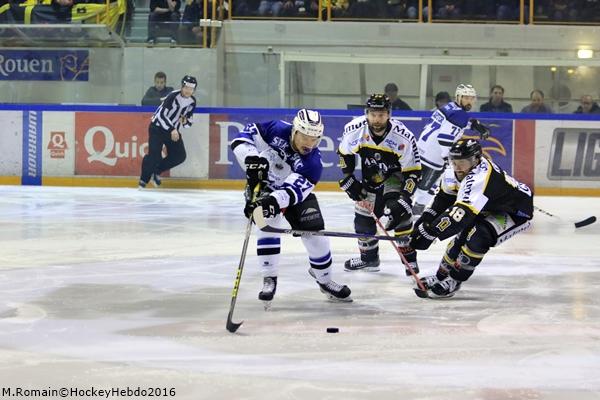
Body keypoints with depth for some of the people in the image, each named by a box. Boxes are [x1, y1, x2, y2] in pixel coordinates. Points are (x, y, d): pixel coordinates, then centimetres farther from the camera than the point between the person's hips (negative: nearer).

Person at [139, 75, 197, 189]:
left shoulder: (192, 101, -2)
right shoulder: (173, 96, -23)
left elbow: (189, 121, 8)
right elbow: (162, 115, -27)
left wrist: (185, 121, -16)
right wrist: (172, 130, -34)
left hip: (173, 130, 7)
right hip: (158, 127, -7)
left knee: (180, 156, -5)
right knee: (154, 155, -19)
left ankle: (156, 171, 13)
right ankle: (144, 179, -1)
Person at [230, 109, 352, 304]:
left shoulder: (312, 162, -29)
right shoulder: (276, 130, -27)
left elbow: (292, 191, -39)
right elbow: (245, 135, -21)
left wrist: (273, 202, -56)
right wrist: (252, 159, -38)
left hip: (295, 193, 1)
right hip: (262, 185, -1)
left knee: (315, 233, -3)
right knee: (267, 225, -25)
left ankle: (325, 279, 21)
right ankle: (269, 278, -11)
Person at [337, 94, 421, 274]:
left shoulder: (403, 137, -31)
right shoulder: (355, 129, -23)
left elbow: (413, 171, -23)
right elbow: (344, 153, -2)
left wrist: (404, 198, -31)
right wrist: (348, 180, -4)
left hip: (395, 175, -4)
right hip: (370, 177, 4)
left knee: (399, 213, -24)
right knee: (363, 216, 6)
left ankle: (409, 257, -12)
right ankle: (369, 257, 28)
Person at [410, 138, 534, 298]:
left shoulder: (480, 178, -39)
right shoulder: (454, 171, -12)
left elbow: (461, 213, -45)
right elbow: (445, 196, 9)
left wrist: (429, 233, -45)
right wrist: (427, 217, 2)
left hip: (516, 212, -9)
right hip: (491, 207, 9)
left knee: (479, 237, -26)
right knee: (462, 234, 3)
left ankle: (453, 282, -11)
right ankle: (441, 277, 21)